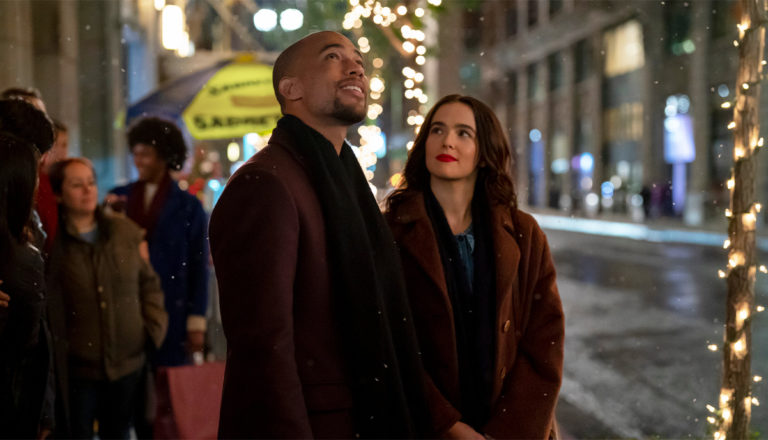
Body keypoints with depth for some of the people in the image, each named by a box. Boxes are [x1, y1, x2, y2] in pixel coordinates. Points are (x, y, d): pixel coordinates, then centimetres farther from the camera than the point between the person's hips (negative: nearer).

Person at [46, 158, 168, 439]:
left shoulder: (126, 232, 5)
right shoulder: (51, 243, -7)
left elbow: (148, 283, 12)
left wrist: (154, 329, 3)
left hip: (127, 364, 3)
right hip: (77, 368, -3)